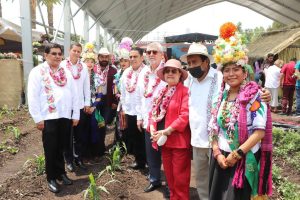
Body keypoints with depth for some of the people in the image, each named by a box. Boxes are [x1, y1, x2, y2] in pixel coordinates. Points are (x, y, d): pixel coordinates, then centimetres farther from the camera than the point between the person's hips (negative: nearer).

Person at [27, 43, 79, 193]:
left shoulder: (66, 72, 11)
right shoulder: (37, 72, -2)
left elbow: (74, 94, 10)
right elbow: (33, 97, -6)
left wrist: (75, 115, 6)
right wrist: (38, 118, -10)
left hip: (65, 116, 4)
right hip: (48, 117, -3)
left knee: (61, 147, 14)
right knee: (50, 149, 6)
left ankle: (61, 173, 32)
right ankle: (51, 178, 22)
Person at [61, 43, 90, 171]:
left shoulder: (84, 66, 3)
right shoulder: (62, 65, -4)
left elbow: (87, 85, 6)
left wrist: (87, 103, 3)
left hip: (80, 105, 2)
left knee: (80, 134, 10)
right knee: (68, 134, 8)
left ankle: (78, 158, 25)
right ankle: (69, 159, 22)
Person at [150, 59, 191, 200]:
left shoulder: (185, 91, -11)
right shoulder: (162, 92, 13)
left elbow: (185, 116, -20)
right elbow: (154, 112, 10)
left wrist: (166, 131, -20)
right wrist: (153, 129, -7)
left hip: (179, 140, -7)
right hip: (164, 140, 7)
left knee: (180, 178, 5)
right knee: (169, 175, 20)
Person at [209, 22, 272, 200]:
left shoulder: (254, 95, -10)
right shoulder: (221, 96, 6)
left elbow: (260, 131, -16)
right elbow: (214, 128, 8)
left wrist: (237, 154, -16)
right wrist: (217, 153, -4)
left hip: (245, 160, -5)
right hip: (222, 160, 5)